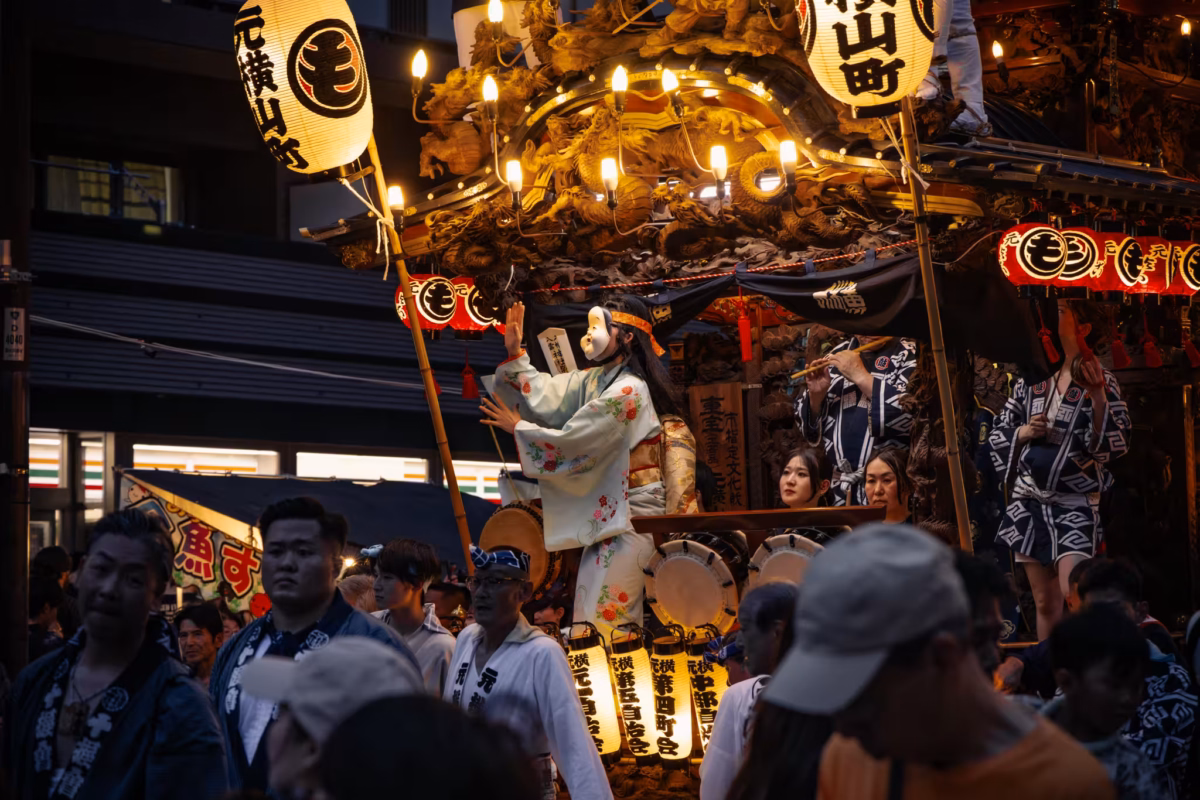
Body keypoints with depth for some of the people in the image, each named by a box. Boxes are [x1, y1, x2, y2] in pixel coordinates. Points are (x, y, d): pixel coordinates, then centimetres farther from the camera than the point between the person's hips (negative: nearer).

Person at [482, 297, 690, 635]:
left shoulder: (628, 391, -18)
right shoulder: (597, 380, 11)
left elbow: (573, 441, -19)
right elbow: (546, 395, 6)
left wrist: (519, 428, -7)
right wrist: (515, 354, 0)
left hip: (632, 512, -10)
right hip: (606, 511, 10)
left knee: (606, 611, -9)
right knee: (588, 604, 12)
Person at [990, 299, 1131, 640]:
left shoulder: (1100, 381, -4)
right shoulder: (1031, 379, 8)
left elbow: (1116, 444, -13)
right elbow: (998, 434, 15)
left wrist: (1098, 398, -24)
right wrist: (1022, 434, -6)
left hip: (1074, 504, -4)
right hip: (1028, 502, 5)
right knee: (1045, 603, 9)